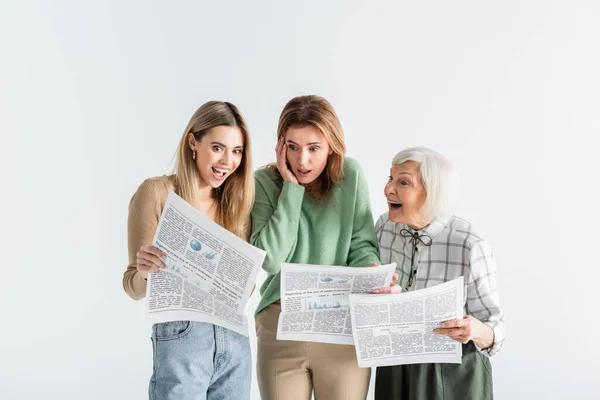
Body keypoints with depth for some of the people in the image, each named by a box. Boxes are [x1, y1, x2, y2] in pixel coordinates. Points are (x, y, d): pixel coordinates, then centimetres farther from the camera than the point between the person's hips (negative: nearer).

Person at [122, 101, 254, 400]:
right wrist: (146, 271, -29)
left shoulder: (236, 201, 8)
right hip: (181, 337, -5)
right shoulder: (157, 192, -8)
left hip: (235, 339, 5)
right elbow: (134, 286, -7)